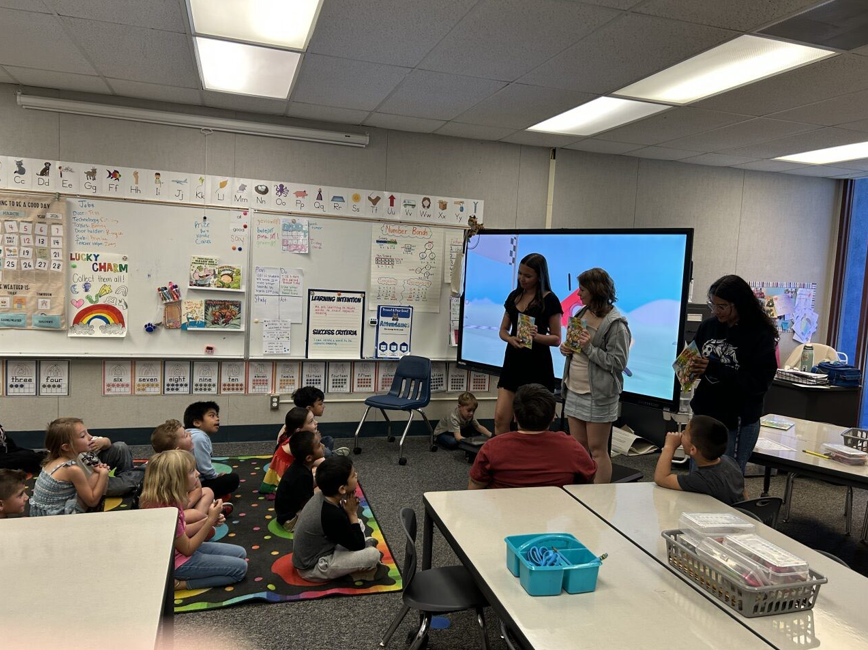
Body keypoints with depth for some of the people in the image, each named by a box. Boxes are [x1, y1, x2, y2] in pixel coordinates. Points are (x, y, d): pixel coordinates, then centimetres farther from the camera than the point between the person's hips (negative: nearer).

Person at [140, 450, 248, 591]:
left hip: (180, 548, 9)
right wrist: (210, 521, -20)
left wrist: (209, 521, -7)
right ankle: (180, 583, -7)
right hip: (177, 561, -9)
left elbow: (181, 533, 5)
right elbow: (187, 549, -20)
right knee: (240, 567, -7)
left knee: (241, 554, 12)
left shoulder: (169, 500, -4)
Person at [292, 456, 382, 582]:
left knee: (358, 524, 12)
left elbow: (346, 523, 11)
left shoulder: (322, 496, -8)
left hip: (315, 552, 9)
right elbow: (358, 546, -17)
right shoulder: (333, 516, -33)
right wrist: (352, 513, -12)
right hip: (313, 568, -9)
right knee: (373, 554, -18)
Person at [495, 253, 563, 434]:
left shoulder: (549, 300, -7)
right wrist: (511, 338, -10)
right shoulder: (514, 296, 9)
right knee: (500, 419, 0)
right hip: (513, 361, 5)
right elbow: (503, 330, 13)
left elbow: (556, 339, -6)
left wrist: (536, 336, -25)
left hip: (537, 365, -5)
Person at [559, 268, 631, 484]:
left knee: (597, 450, 1)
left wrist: (590, 348, -22)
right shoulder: (582, 313, 10)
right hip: (574, 391, 7)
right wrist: (565, 348, 0)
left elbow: (619, 363, -16)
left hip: (598, 395, -7)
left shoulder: (616, 324, -13)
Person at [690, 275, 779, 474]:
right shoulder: (708, 326, 2)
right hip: (704, 414, 5)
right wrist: (690, 368, -10)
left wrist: (716, 369, -24)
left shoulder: (761, 335, -11)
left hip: (737, 423, -5)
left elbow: (760, 383, -16)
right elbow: (695, 360, 14)